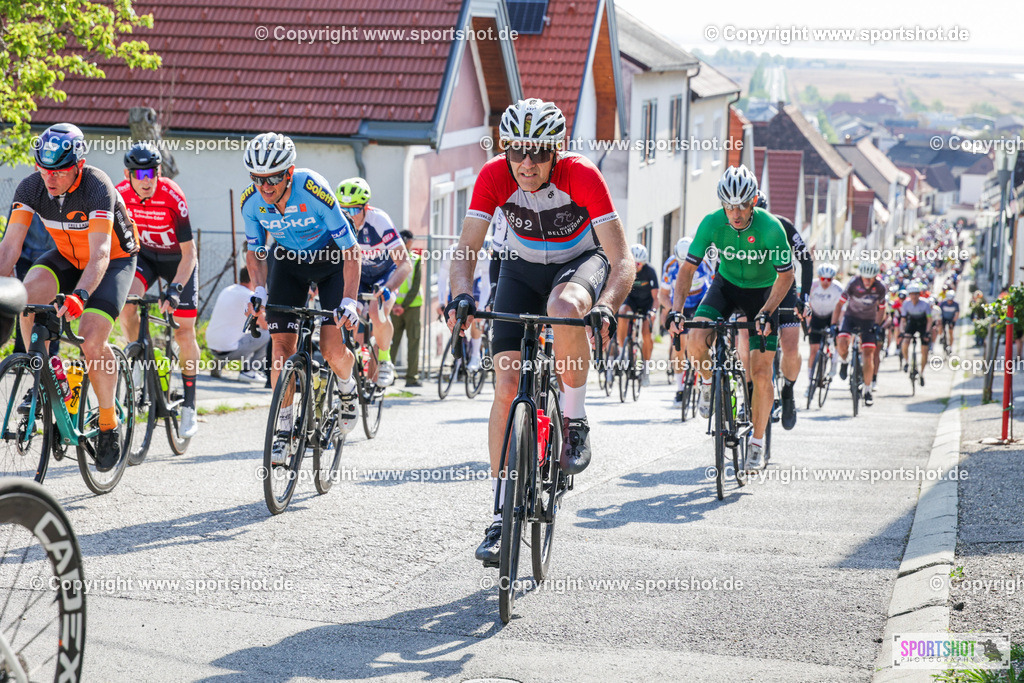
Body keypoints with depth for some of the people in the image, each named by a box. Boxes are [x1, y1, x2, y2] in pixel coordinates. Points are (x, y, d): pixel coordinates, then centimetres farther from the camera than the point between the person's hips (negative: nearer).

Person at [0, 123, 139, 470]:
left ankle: (109, 424, -1)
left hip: (114, 260, -4)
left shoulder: (97, 187, -32)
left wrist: (80, 295, -56)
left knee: (92, 340, -21)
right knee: (29, 292, -27)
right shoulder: (31, 188, -19)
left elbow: (100, 253, -40)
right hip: (67, 256, 4)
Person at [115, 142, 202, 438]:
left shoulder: (172, 196, -30)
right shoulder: (120, 194, -20)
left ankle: (189, 405, 8)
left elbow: (189, 252, -27)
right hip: (145, 255, 3)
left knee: (184, 332, -5)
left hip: (177, 259, -3)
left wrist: (175, 289, -38)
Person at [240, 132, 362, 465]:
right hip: (289, 261, 3)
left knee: (332, 349, -13)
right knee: (281, 344, -11)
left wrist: (349, 301, -36)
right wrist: (258, 290, -18)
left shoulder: (314, 191, -34)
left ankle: (347, 388, 21)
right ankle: (284, 428, -3)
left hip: (331, 259, -3)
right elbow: (254, 250, -2)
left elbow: (350, 251, -28)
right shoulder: (251, 201, -21)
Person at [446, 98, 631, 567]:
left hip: (580, 261, -2)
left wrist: (606, 308, -50)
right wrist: (462, 295, -45)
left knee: (563, 307, -40)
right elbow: (466, 250, -24)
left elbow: (622, 261, -32)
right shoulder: (494, 176, -24)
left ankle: (575, 419, -17)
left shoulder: (582, 176, -29)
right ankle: (504, 511, 0)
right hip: (521, 267, 2)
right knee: (507, 387, -9)